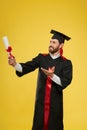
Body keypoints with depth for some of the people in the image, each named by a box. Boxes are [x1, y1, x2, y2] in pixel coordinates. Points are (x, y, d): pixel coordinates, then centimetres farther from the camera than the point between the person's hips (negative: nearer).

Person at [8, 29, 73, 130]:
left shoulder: (66, 63, -3)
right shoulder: (41, 58, 3)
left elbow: (66, 81, -14)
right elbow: (27, 67, -8)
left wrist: (52, 76, -29)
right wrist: (15, 64, -26)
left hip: (55, 101, -1)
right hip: (41, 100, 2)